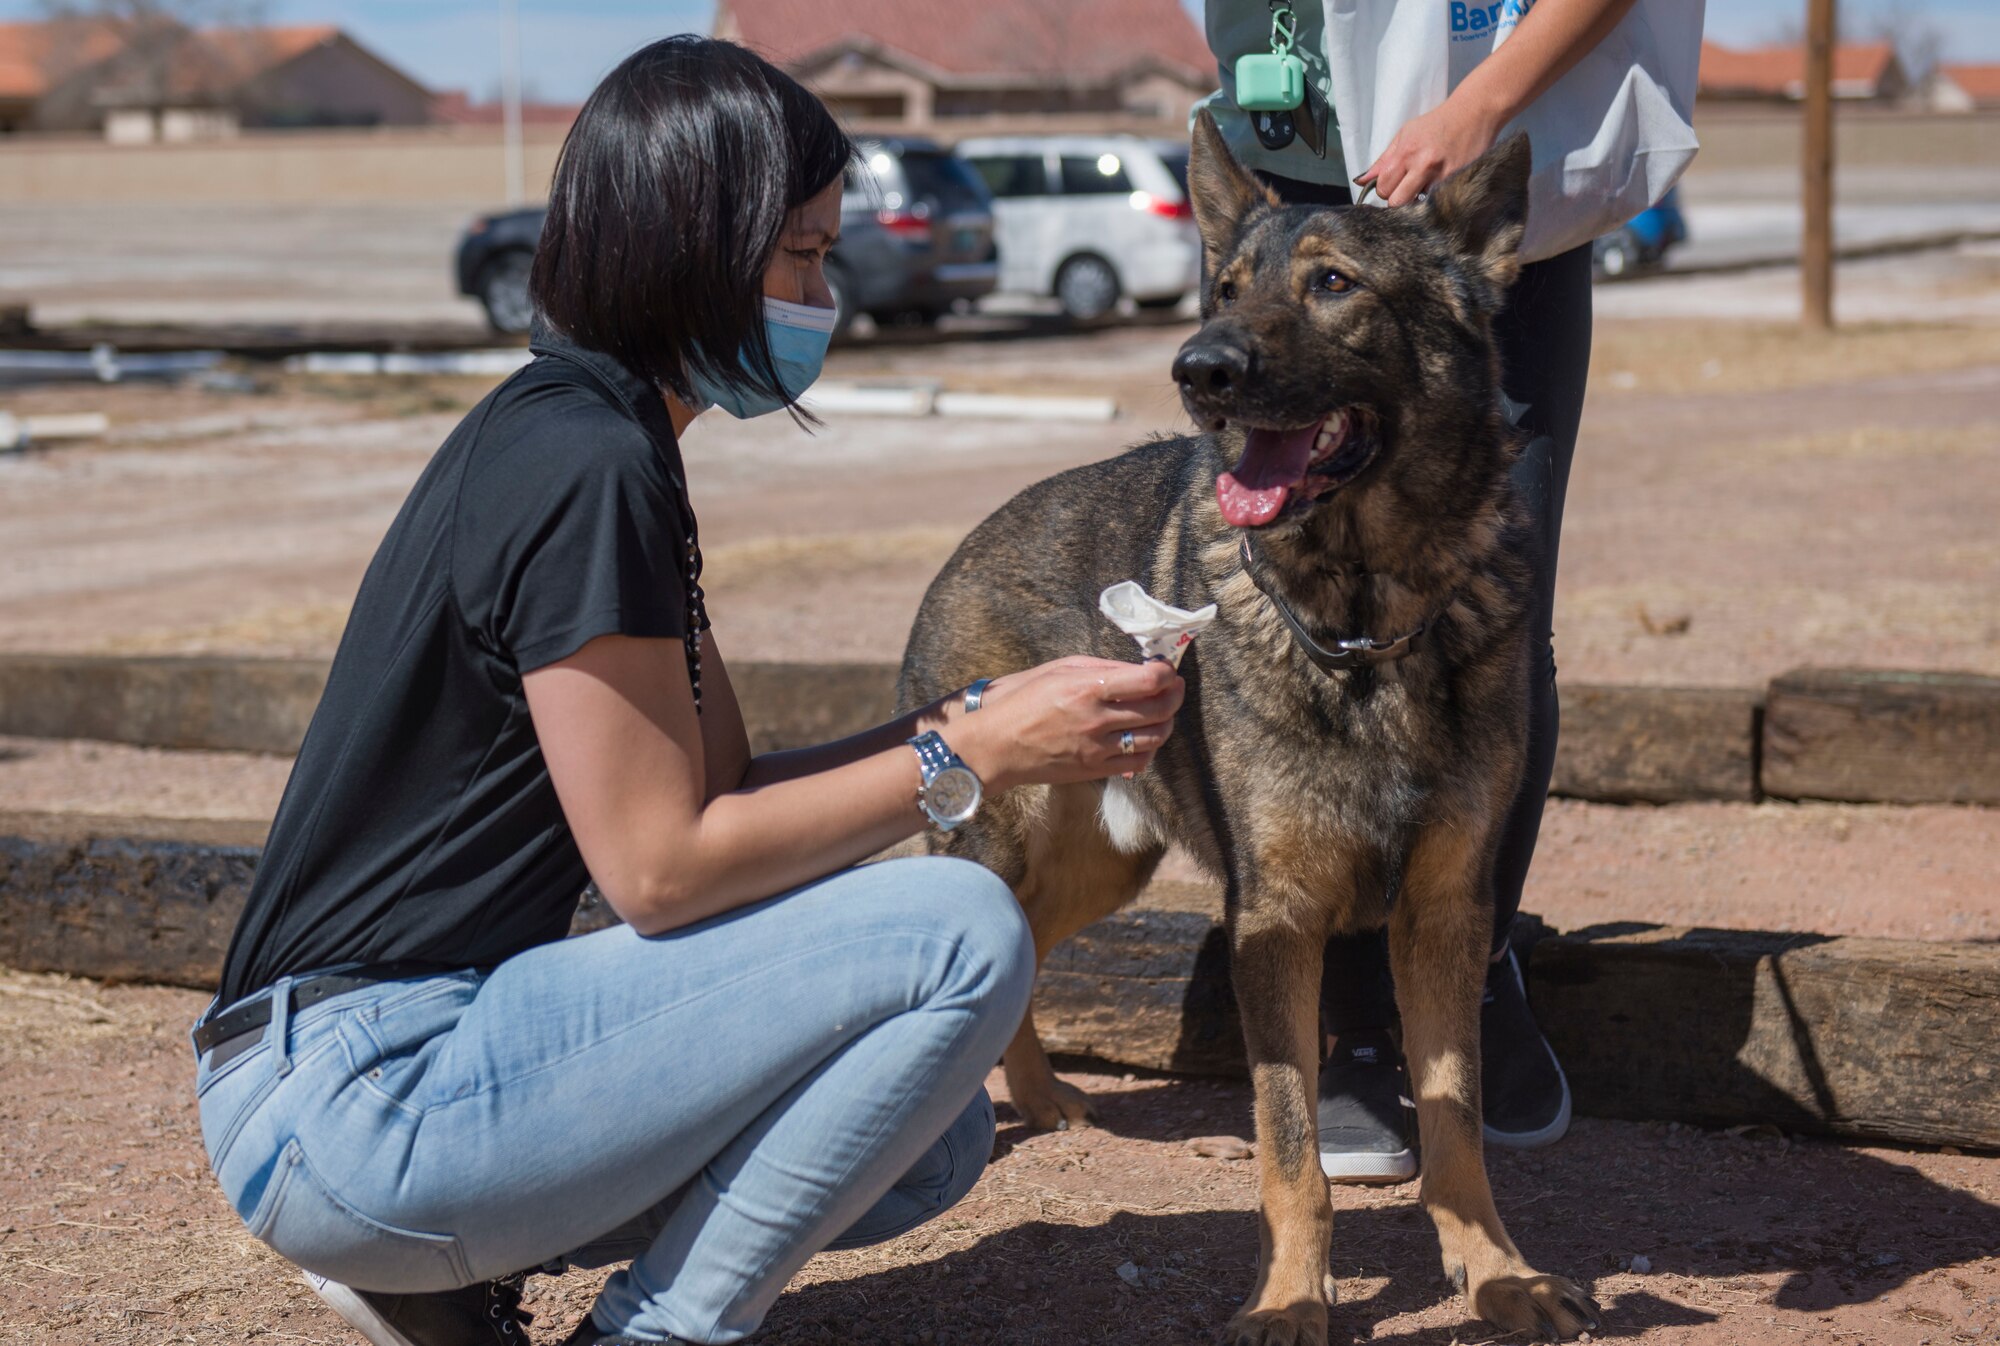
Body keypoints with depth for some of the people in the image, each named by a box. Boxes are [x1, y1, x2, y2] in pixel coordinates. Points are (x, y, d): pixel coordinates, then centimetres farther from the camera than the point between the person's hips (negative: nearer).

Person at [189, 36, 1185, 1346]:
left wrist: (981, 712, 4)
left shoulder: (584, 440, 15)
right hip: (360, 1101, -10)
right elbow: (661, 865, -16)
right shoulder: (583, 470, -17)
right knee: (961, 931, -15)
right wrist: (966, 757, -10)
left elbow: (722, 791, 14)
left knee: (936, 1138, 16)